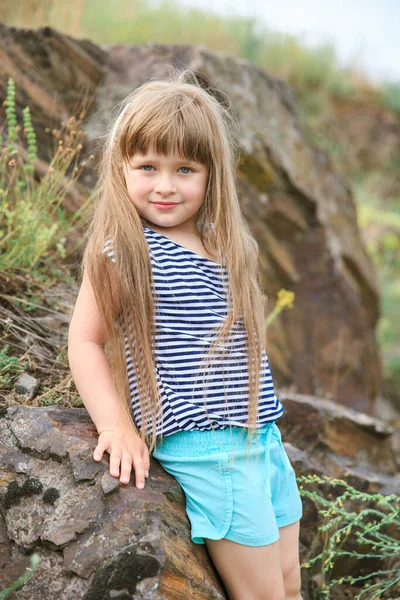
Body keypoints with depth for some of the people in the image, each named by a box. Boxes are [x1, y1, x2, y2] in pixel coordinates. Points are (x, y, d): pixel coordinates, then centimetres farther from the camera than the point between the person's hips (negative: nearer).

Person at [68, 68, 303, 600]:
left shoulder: (226, 246, 11)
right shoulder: (123, 251, -9)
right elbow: (85, 340, -5)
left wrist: (265, 431, 13)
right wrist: (117, 428, -13)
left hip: (264, 437, 7)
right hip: (203, 447, -7)